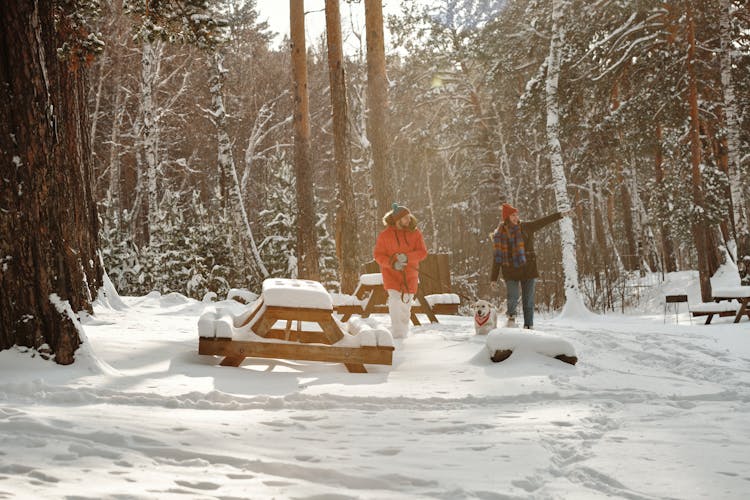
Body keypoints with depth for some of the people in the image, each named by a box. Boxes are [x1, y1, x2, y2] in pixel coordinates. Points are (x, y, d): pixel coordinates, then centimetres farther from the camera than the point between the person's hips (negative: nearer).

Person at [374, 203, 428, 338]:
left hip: (409, 276, 3)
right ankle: (397, 334, -17)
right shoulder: (385, 234, -5)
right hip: (392, 274, -2)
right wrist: (392, 263, -20)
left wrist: (407, 257, -25)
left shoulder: (415, 233, -1)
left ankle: (403, 334, 29)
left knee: (405, 305, 12)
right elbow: (378, 254, -3)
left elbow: (422, 252, -7)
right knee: (395, 299, -21)